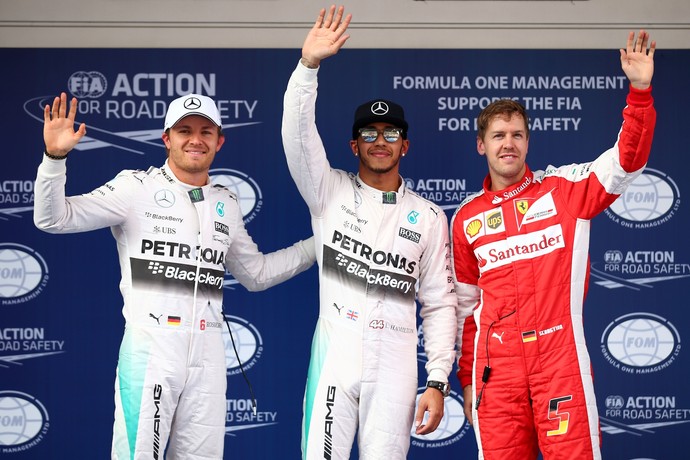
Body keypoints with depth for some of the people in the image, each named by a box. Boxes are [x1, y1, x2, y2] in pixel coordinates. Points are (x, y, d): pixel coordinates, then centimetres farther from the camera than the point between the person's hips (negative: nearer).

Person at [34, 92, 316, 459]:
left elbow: (257, 273, 26)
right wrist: (55, 156, -22)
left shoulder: (227, 204, 15)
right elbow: (53, 219, -7)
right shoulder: (137, 187, -1)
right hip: (149, 348, -5)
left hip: (207, 355, 5)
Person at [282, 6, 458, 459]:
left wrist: (438, 382, 0)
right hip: (334, 356, 0)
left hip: (394, 366, 1)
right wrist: (309, 64, -22)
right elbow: (298, 132, -8)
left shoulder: (429, 217, 9)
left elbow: (440, 304, 8)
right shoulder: (330, 191, 8)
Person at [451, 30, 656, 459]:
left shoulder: (564, 188, 5)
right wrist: (467, 378, 16)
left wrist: (640, 90, -19)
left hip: (561, 358, -2)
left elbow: (628, 159, -7)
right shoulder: (467, 218, 12)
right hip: (496, 365, 2)